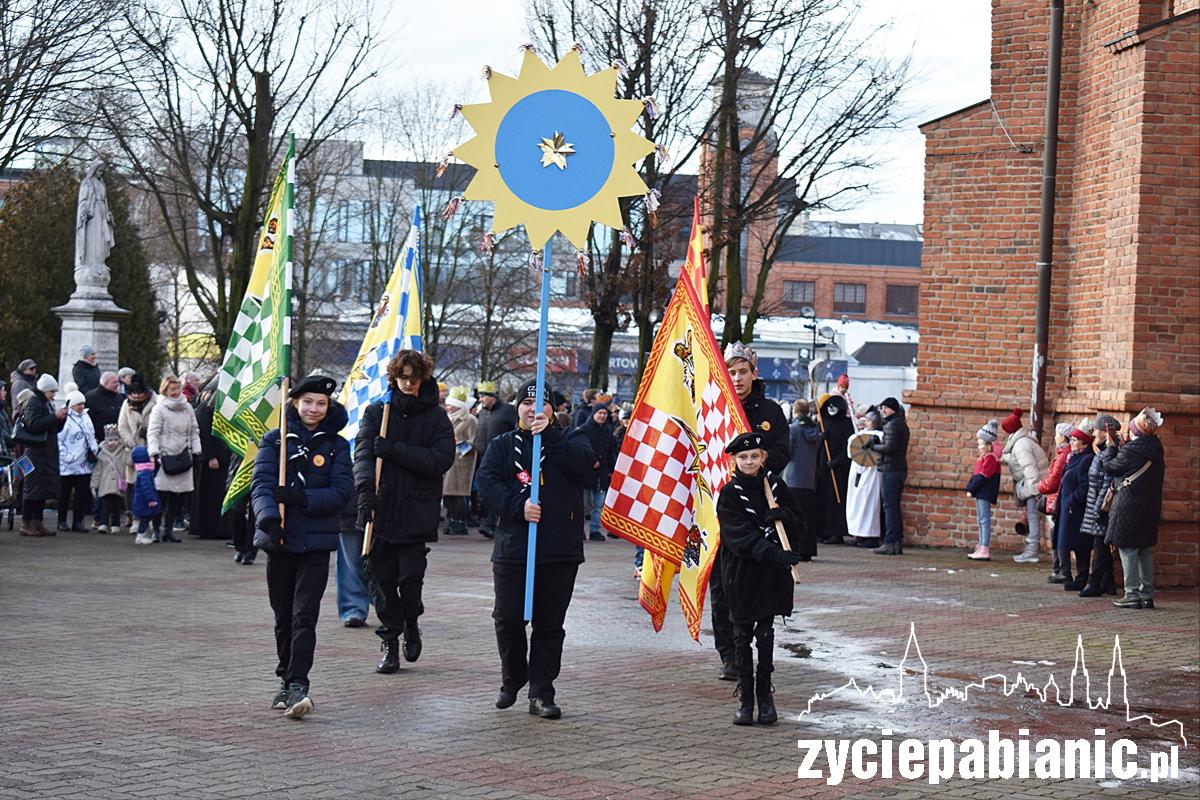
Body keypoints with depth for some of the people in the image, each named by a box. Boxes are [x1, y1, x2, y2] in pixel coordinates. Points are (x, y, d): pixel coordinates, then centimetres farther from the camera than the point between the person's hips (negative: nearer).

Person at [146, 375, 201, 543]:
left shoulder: (187, 408, 13)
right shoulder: (159, 409, -2)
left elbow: (194, 431, 20)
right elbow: (152, 433, -6)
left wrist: (195, 452, 13)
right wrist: (154, 453, -16)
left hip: (182, 457, 5)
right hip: (165, 457, -5)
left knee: (178, 498, 5)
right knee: (163, 496, -8)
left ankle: (169, 529, 14)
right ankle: (156, 529, 0)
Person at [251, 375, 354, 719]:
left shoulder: (336, 445, 5)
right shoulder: (275, 440, 5)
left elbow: (343, 491, -5)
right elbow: (261, 484, -6)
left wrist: (302, 498, -19)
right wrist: (269, 517, -25)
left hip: (316, 542, -2)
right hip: (279, 539, 2)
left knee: (304, 616, -12)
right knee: (283, 617, 11)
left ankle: (298, 685, -15)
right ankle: (286, 680, 24)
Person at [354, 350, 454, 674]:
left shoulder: (436, 417, 4)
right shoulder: (376, 411, 7)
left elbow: (441, 459, -9)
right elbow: (364, 452, -4)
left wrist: (394, 450, -15)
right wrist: (365, 488, -22)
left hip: (416, 511, -1)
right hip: (380, 510, 2)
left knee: (410, 578, -8)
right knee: (381, 579, 3)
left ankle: (411, 624, 22)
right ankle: (390, 641, 17)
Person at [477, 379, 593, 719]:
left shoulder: (569, 440, 10)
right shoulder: (502, 445, 11)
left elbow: (584, 465, -12)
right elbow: (487, 482, -3)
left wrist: (549, 436, -17)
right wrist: (519, 506, -17)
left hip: (560, 552, -1)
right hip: (512, 548, 1)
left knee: (550, 625, 3)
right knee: (508, 619, 2)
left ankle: (541, 693, 9)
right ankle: (512, 681, 24)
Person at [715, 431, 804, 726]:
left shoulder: (775, 486, 4)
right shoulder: (729, 494, -6)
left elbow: (799, 525, 9)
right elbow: (740, 534, -17)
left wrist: (783, 514, -14)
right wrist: (773, 552, -30)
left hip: (772, 573, 2)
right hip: (741, 572, -2)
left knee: (766, 635, 6)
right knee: (742, 635, 3)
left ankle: (765, 695, 15)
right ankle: (745, 699, 9)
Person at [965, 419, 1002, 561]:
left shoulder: (990, 458, -14)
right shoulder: (983, 457, 17)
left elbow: (982, 476, -19)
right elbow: (975, 475, 18)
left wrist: (971, 489, -17)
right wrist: (970, 488, 7)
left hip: (985, 493, -10)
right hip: (979, 493, 10)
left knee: (984, 520, -9)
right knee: (980, 520, 13)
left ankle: (985, 549, -10)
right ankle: (981, 548, 18)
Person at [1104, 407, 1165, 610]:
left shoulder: (1130, 451, -16)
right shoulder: (1156, 452, 6)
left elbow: (1109, 467, -6)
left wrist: (1111, 446, 11)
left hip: (1128, 507, -7)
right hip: (1151, 508, 7)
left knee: (1128, 551, -1)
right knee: (1146, 552, 12)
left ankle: (1132, 595, -3)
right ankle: (1147, 595, 14)